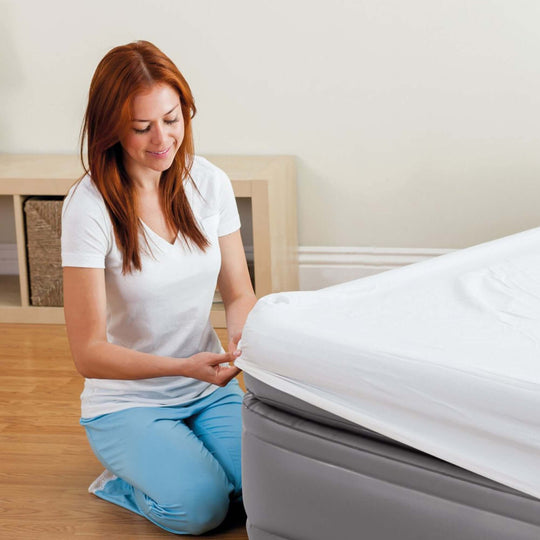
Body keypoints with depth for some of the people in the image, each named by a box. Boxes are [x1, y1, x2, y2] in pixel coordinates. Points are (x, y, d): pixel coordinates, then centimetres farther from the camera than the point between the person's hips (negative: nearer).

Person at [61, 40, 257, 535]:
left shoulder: (210, 183, -2)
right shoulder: (90, 206, -18)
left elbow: (239, 293, 6)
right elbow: (89, 353, -18)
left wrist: (243, 336, -18)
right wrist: (183, 367, -30)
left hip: (209, 389, 5)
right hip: (128, 401, -4)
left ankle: (171, 459, 11)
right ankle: (124, 477, 6)